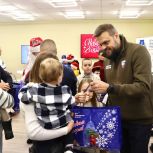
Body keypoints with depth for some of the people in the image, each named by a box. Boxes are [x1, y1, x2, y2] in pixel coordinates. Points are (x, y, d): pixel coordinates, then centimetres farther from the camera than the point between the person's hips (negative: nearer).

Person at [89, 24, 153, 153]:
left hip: (139, 119, -6)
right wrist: (99, 89, -5)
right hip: (118, 119, 6)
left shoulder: (138, 51, -16)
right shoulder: (108, 59, 6)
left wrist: (109, 88, -33)